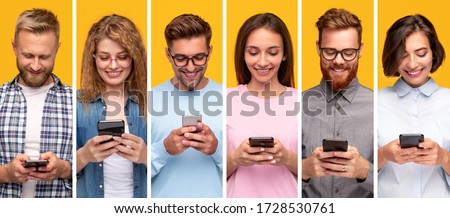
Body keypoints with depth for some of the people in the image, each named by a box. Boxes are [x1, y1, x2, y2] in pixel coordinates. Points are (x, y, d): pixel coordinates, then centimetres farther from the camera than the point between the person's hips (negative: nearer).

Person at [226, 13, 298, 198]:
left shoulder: (300, 101, -2)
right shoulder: (227, 100, -2)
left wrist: (287, 158, -14)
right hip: (240, 194, 0)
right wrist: (235, 159, -15)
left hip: (287, 194, 0)